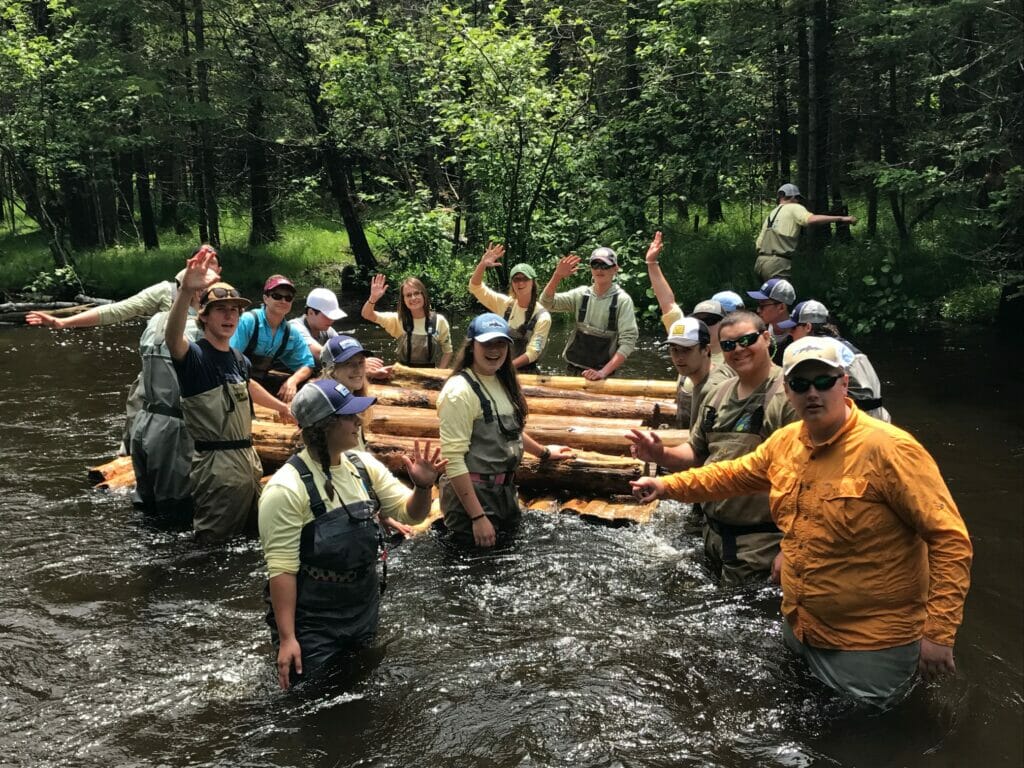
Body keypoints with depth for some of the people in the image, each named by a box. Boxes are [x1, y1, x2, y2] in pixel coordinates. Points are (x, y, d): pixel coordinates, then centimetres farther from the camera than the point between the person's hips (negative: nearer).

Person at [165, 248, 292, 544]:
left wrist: (281, 406, 44)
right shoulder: (194, 356, -14)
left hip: (248, 458, 8)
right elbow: (172, 338, -38)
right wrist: (186, 291, -54)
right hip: (216, 465, -8)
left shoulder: (238, 358, 8)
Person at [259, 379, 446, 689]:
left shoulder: (363, 465, -1)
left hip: (365, 615, 7)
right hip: (312, 628, -6)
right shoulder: (287, 488, -20)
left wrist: (423, 485, -16)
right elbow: (281, 568, -20)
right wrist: (286, 638, -21)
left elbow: (410, 513, 6)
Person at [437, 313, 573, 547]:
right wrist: (478, 517, -25)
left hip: (504, 490, 8)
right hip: (472, 493, -8)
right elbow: (453, 460, -24)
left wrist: (544, 452, 34)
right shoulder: (460, 391, -20)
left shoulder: (503, 382, 6)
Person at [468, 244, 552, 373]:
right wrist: (482, 265, -19)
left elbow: (532, 352, -15)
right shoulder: (504, 304, 1)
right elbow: (475, 287, -2)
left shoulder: (542, 316, -10)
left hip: (525, 373, -3)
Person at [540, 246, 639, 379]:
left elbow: (628, 341, -15)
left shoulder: (622, 300, -9)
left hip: (601, 374, -3)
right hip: (574, 369, 3)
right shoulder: (581, 294, 2)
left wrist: (603, 372, -23)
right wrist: (557, 275, -22)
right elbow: (547, 302, -6)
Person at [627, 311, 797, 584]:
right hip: (714, 530, 7)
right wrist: (661, 455, -2)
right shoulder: (716, 395, 10)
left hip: (761, 539, -7)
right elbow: (696, 453, 19)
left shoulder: (788, 395, -15)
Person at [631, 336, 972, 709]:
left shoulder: (888, 448, -22)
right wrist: (668, 485, 10)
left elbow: (949, 539, -20)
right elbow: (732, 475, 17)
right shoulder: (785, 442, -1)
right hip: (802, 628, 7)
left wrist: (939, 633, -23)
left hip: (873, 643, -7)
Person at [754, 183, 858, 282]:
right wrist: (841, 218, -18)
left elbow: (759, 244, 19)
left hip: (760, 262, 8)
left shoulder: (771, 214, 25)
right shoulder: (794, 208, 2)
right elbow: (811, 219, -20)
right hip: (777, 264, -8)